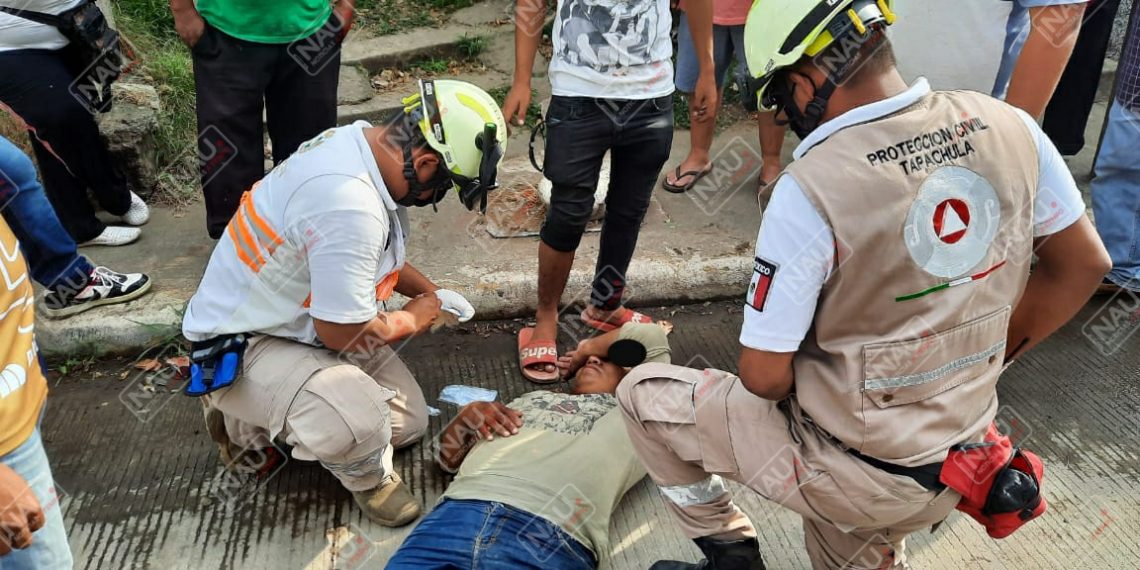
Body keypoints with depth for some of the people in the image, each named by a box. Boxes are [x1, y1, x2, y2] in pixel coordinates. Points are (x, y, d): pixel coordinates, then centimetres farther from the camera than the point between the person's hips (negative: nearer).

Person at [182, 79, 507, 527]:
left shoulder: (364, 141, -4)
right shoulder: (349, 203, -35)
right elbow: (344, 334, -25)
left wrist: (433, 293, 12)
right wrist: (417, 317, -7)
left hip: (303, 320, 10)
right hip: (241, 347, -10)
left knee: (409, 421, 12)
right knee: (360, 424, -35)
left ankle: (254, 422, 20)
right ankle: (367, 478, 1)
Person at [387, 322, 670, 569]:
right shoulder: (532, 398, 33)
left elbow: (650, 335, 22)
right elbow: (448, 457, 33)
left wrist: (587, 347, 36)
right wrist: (467, 415, 12)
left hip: (550, 538, -3)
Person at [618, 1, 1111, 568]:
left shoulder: (810, 188, -27)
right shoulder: (1010, 127, -8)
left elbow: (763, 377, -21)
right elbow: (1081, 265, 6)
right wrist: (977, 366, 13)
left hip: (844, 472, -6)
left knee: (642, 393, 11)